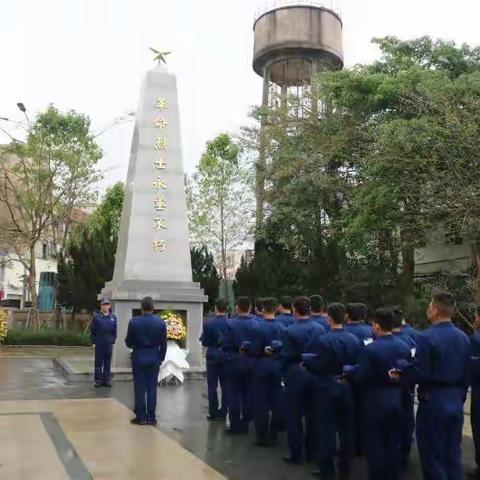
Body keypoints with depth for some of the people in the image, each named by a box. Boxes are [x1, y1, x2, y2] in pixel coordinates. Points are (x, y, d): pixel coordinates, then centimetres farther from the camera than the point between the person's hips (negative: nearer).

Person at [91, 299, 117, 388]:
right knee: (98, 362, 4)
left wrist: (113, 341, 4)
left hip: (109, 344, 2)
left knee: (108, 362, 7)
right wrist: (93, 342, -2)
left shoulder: (113, 317, 5)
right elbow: (93, 331, 1)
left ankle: (107, 379, 14)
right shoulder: (96, 317, -1)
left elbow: (115, 331, 9)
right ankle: (98, 380, 11)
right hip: (99, 344, -2)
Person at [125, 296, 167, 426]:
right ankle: (151, 417, 11)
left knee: (140, 387, 6)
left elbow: (128, 342, -3)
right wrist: (161, 358, 11)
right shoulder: (160, 322, -7)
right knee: (152, 387, 8)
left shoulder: (134, 322, -11)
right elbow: (163, 343, -1)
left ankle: (140, 417, 10)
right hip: (154, 357, 1)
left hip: (139, 357, -1)